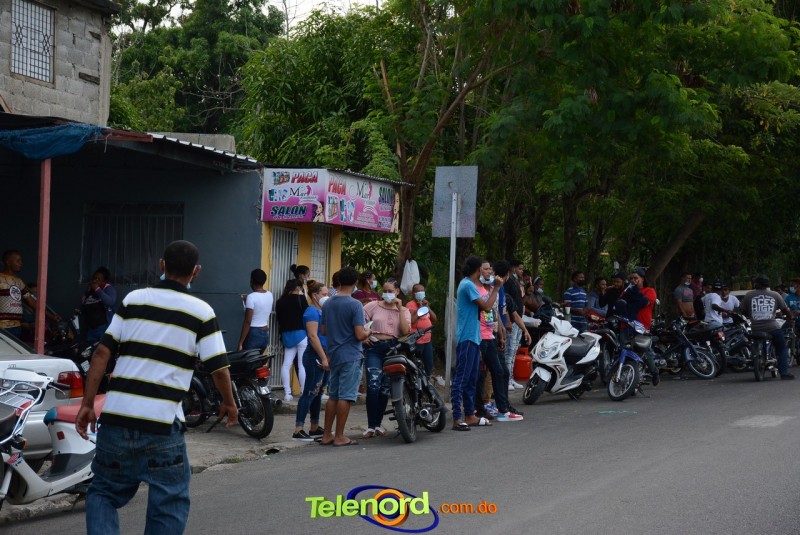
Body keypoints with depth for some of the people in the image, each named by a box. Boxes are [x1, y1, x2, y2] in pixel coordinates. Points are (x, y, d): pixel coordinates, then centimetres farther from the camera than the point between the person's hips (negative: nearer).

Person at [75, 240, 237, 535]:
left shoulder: (133, 299, 7)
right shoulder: (201, 311, 1)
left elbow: (102, 352, 3)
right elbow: (218, 367, -2)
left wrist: (87, 404, 7)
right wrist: (229, 403, 16)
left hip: (116, 416, 3)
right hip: (162, 423, -2)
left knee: (104, 492, 19)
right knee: (169, 503, 11)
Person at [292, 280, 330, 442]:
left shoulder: (321, 311, 18)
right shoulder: (312, 311, -11)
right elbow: (313, 336, -19)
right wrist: (324, 358, -23)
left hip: (324, 357, 10)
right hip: (315, 356, -10)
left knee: (318, 393, 14)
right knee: (309, 392, -10)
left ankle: (315, 428, 21)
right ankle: (298, 431, -11)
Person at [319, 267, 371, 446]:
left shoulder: (328, 304, 7)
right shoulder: (355, 305, -14)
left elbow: (323, 331, 13)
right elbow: (360, 335, -17)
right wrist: (368, 332, 3)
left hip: (333, 356, 7)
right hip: (351, 356, -7)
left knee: (333, 396, 13)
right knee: (345, 396, -3)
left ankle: (327, 435, 15)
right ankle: (339, 436, -1)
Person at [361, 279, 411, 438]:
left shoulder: (404, 311, 13)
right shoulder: (374, 306, 8)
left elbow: (405, 331, -4)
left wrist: (400, 308, -5)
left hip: (393, 349, 2)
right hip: (375, 348, -2)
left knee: (385, 388, 5)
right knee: (373, 386, -16)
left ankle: (378, 424, 17)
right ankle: (371, 426, -12)